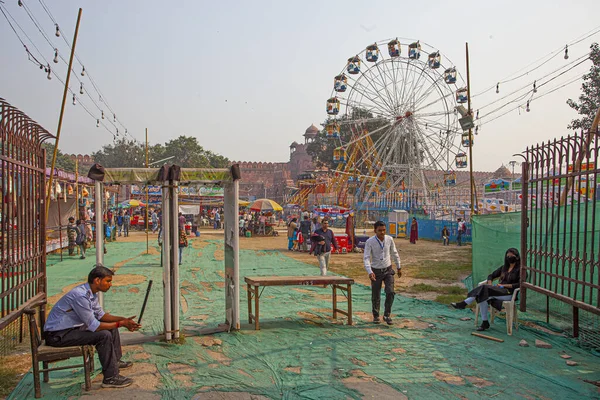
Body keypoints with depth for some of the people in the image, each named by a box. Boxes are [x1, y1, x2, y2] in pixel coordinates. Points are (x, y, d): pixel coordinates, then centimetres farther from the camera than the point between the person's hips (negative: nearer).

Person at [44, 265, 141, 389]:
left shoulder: (91, 293, 2)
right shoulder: (81, 295, -28)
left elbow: (100, 314, 13)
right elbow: (94, 326, -27)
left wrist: (122, 319, 0)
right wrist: (120, 324, -20)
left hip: (73, 327, 10)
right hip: (57, 336, -10)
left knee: (111, 326, 14)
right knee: (104, 335, -24)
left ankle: (115, 361, 31)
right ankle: (110, 377, -15)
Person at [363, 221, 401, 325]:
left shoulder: (389, 239, -7)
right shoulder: (370, 242, -16)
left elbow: (395, 253, 8)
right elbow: (366, 258, -20)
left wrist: (399, 267, 15)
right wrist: (370, 272, -33)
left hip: (388, 270, 2)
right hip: (376, 271, -2)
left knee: (390, 292, -12)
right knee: (375, 296, 7)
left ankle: (387, 315, 4)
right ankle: (376, 316, 27)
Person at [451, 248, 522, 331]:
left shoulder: (520, 269, 1)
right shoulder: (504, 267, 20)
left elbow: (519, 285, -12)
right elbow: (491, 275, 24)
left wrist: (504, 285, -16)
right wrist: (489, 283, 1)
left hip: (509, 293, -6)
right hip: (499, 290, 6)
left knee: (484, 289, -30)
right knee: (482, 297, -27)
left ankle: (464, 303, -23)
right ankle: (484, 323, -25)